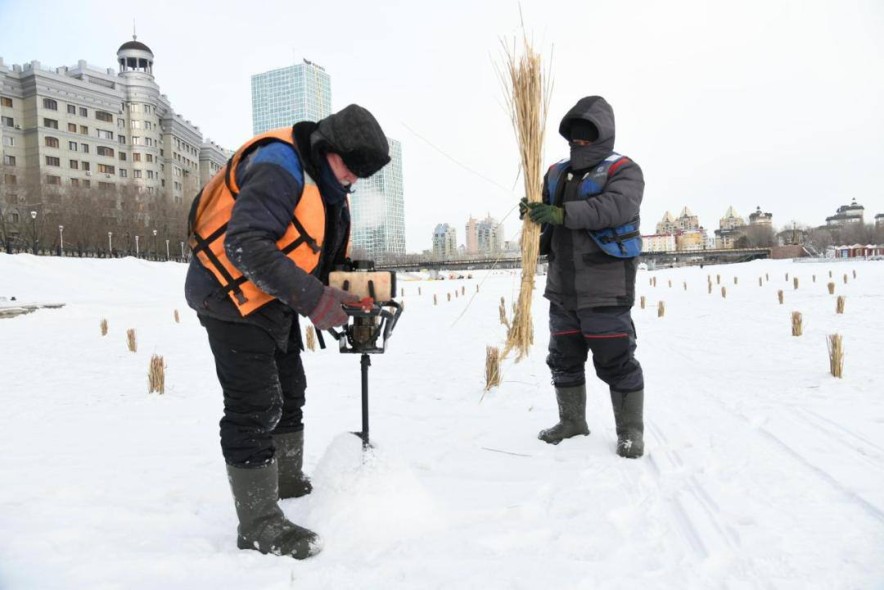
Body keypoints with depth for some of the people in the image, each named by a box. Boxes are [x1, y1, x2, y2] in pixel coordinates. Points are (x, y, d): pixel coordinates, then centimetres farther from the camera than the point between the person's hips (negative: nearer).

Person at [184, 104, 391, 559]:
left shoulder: (327, 184, 7)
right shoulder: (278, 166, -24)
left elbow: (323, 253, 13)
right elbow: (245, 246, -34)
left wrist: (348, 296, -2)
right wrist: (312, 298, -37)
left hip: (273, 299, 10)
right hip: (233, 295, -10)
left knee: (289, 393, 19)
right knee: (256, 408, -10)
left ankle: (288, 481, 38)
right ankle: (259, 525, 2)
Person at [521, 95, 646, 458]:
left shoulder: (623, 171, -4)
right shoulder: (556, 174, 15)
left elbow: (617, 206, -24)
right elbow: (545, 219, 20)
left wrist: (563, 213, -33)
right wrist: (532, 213, -5)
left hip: (605, 290, -6)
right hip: (562, 289, 7)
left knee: (615, 361, -2)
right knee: (564, 359, 14)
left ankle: (630, 430, 14)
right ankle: (572, 421, 30)